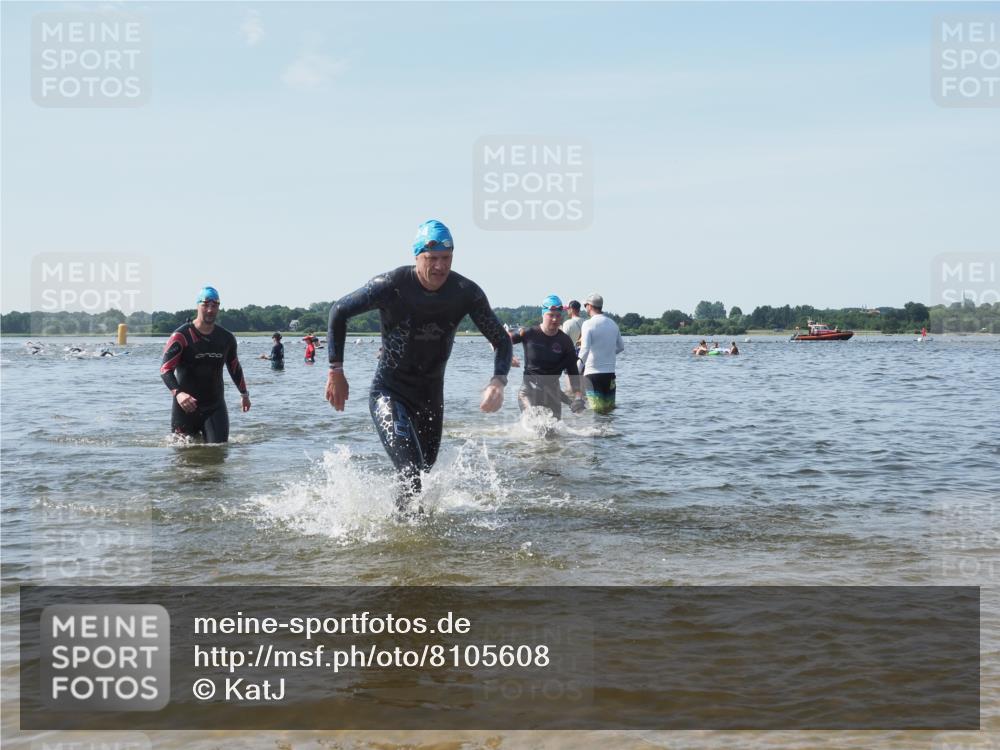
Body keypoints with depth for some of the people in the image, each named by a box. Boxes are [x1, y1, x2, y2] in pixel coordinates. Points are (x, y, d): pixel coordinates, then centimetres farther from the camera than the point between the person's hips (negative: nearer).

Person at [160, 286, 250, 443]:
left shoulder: (227, 338, 5)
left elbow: (234, 367, 22)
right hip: (185, 407, -3)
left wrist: (244, 393, 31)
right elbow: (165, 369, -18)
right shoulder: (181, 336, -10)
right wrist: (178, 393, -34)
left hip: (216, 407, 3)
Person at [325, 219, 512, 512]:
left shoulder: (466, 293, -13)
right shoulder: (392, 286, -21)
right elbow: (339, 311, -8)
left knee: (426, 469, 19)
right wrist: (336, 371, -11)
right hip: (389, 391, -5)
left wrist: (498, 381, -25)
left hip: (431, 393, 5)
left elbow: (501, 340, -5)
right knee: (412, 474, -23)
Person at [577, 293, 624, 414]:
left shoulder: (588, 324, -10)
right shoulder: (612, 324, 9)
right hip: (610, 373, 5)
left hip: (592, 373, -5)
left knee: (597, 410, -7)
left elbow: (585, 350, -20)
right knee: (610, 409, 10)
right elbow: (621, 347, 20)